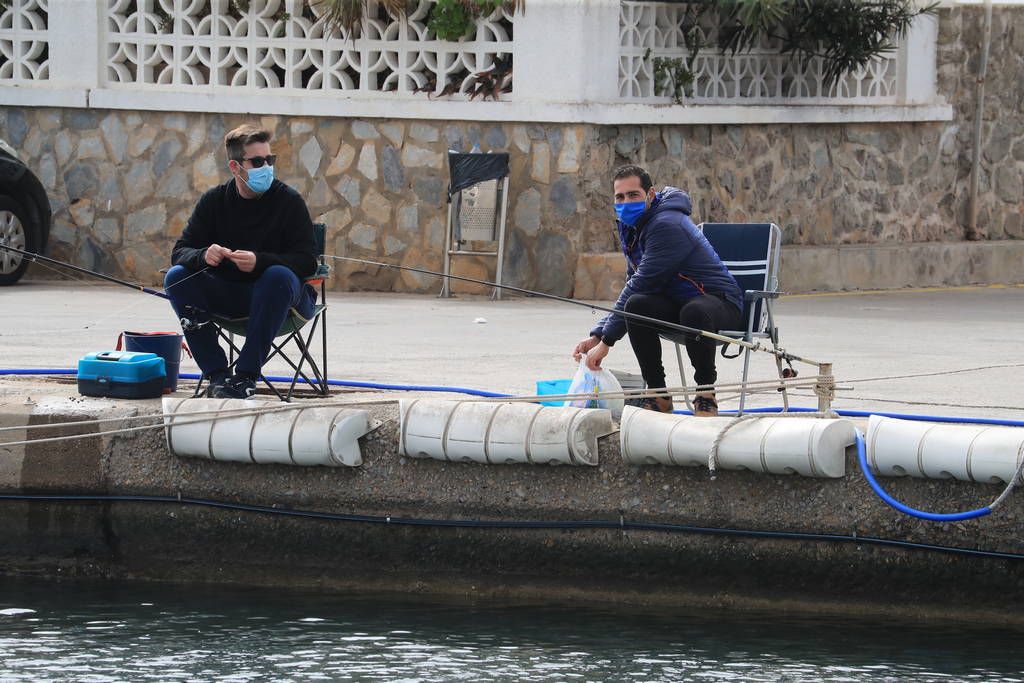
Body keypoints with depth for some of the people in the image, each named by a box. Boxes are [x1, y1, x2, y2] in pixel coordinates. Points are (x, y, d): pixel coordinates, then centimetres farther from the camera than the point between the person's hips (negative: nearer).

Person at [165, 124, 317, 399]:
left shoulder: (289, 201, -7)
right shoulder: (214, 201, 2)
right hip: (227, 294, 3)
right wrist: (203, 256, -27)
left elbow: (307, 260, -13)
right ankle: (217, 374, -24)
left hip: (275, 294, -3)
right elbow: (180, 252, -2)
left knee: (279, 276, -36)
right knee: (176, 277, -20)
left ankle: (246, 376, -33)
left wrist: (260, 262, -31)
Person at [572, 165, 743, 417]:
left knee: (694, 311, -42)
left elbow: (641, 284, -24)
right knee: (636, 305, -24)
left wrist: (606, 340, -22)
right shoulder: (632, 228, 10)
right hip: (677, 305, 7)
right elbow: (632, 287, 14)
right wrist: (597, 335, 1)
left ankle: (706, 395, -20)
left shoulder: (666, 226, -21)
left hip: (720, 303, -7)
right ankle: (658, 395, -13)